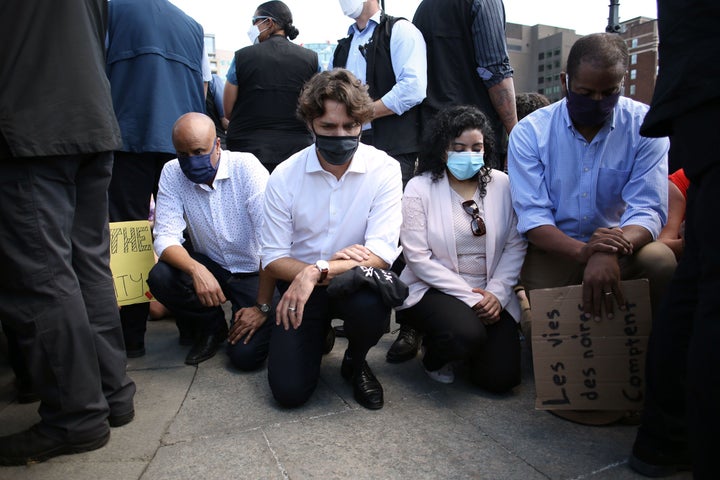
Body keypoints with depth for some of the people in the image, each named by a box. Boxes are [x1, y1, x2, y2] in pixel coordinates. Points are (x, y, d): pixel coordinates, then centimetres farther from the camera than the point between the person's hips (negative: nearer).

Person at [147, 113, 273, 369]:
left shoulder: (246, 166, -18)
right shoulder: (172, 173, -8)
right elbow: (166, 238, -14)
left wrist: (263, 306, -25)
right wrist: (197, 270, -36)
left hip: (254, 271, -3)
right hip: (209, 267, 4)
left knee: (245, 354, -20)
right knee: (159, 277, -25)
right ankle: (211, 327, 3)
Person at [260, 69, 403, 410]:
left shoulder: (384, 170, -13)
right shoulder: (284, 176, -8)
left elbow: (381, 254, -20)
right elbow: (272, 258, -8)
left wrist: (318, 270, -33)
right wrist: (325, 270, -26)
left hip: (357, 280, 0)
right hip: (299, 283, 1)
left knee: (369, 305, -36)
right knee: (288, 390, -12)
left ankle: (356, 361, 1)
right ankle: (319, 334, 24)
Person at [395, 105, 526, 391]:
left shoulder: (501, 185, 2)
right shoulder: (419, 188, -6)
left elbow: (515, 246, 2)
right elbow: (417, 257, -12)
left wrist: (496, 293, -11)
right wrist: (469, 296, -15)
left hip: (490, 295, 3)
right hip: (435, 289, -3)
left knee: (501, 377, -10)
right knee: (466, 335, -33)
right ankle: (434, 353, 5)